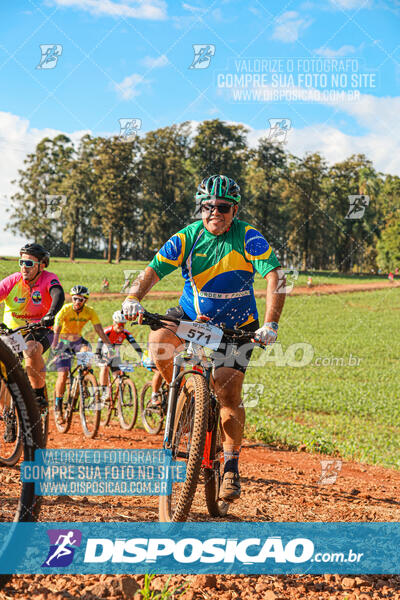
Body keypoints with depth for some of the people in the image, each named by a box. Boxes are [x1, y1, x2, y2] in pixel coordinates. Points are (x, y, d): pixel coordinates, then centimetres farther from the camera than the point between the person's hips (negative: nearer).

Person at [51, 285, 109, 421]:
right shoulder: (65, 310, -23)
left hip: (77, 341, 3)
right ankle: (58, 407, -2)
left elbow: (99, 330, -17)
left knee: (86, 349, -31)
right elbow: (56, 329, -33)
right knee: (63, 374, -14)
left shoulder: (90, 312, -14)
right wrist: (54, 344, -50)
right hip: (63, 342, -3)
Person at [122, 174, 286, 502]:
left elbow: (275, 277, -27)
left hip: (235, 326, -2)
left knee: (229, 395, -10)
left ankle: (231, 466, 8)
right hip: (191, 315, 2)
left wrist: (270, 324, -40)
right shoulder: (188, 237, -12)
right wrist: (133, 299, -40)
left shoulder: (248, 238, -17)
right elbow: (153, 271, -19)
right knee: (159, 339, -29)